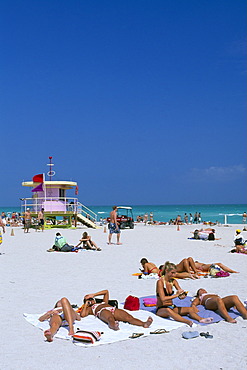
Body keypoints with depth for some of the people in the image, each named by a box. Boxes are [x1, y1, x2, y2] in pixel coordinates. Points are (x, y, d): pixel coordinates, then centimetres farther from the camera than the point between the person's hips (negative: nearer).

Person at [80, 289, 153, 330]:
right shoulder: (89, 308, 33)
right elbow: (82, 314, 14)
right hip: (102, 311, -4)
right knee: (110, 319, -44)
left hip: (113, 309, 4)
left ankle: (144, 324, -56)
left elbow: (106, 292, 51)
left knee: (129, 317, -29)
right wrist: (86, 304, 27)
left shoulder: (103, 303, 46)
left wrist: (93, 295, 47)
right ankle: (114, 326, -79)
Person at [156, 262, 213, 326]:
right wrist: (176, 295, -21)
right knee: (168, 310, -42)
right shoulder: (160, 282, -12)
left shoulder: (173, 281, 9)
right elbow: (163, 299, -20)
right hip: (161, 309, -7)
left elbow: (180, 291, 3)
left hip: (172, 307, 7)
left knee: (190, 309, -15)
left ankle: (201, 319, -44)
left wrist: (183, 295, -20)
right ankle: (187, 321, -60)